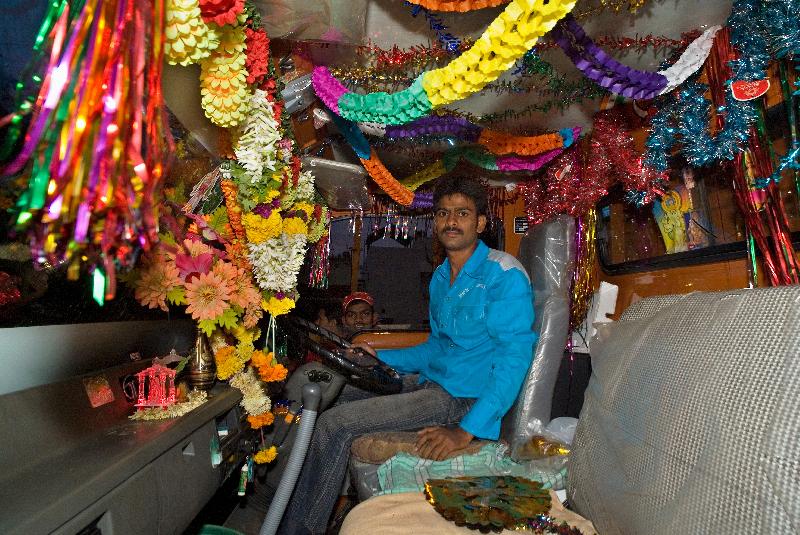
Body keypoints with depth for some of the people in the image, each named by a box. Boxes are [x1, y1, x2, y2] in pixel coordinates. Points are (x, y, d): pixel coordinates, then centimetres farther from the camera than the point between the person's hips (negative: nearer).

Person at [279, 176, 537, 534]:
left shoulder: (504, 273, -13)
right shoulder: (440, 277, 13)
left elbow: (516, 354, -21)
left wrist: (466, 431, -27)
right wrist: (381, 358, 11)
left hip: (463, 396, -9)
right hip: (429, 380, 9)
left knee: (334, 424, -18)